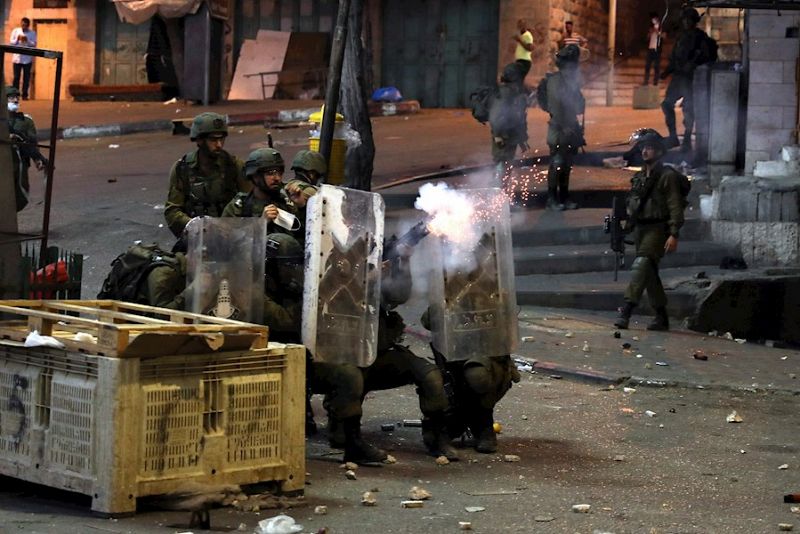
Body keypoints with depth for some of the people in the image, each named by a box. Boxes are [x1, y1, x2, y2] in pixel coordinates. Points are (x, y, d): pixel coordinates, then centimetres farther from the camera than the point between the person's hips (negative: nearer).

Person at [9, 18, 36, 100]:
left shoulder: (32, 33, 3)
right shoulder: (15, 31, 5)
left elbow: (34, 44, -3)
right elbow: (11, 42, 2)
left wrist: (27, 41, -19)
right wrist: (17, 40, -16)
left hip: (28, 59, 0)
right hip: (17, 58, 0)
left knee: (26, 78, 1)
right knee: (16, 77, -1)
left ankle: (25, 95, 6)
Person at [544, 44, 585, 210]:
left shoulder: (572, 80, 14)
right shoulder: (555, 81, -10)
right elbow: (555, 105, -17)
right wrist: (564, 127, -20)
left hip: (571, 129, 8)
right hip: (559, 130, -8)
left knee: (566, 165, 11)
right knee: (556, 164, -6)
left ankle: (564, 197, 17)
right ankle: (552, 199, -2)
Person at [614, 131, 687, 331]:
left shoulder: (667, 176, -6)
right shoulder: (639, 177, 16)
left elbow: (675, 206, -12)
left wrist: (674, 234, -19)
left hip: (657, 230, -8)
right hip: (640, 228, 8)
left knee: (641, 266, -22)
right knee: (649, 273, 10)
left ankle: (626, 312, -31)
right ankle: (661, 317, 18)